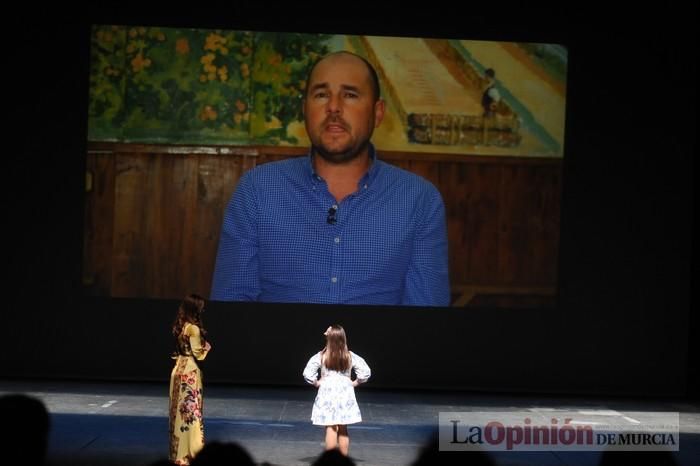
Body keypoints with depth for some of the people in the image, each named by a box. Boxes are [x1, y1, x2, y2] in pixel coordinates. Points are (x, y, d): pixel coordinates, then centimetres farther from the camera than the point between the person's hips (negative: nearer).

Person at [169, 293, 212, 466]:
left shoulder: (179, 326, 7)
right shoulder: (193, 328, -18)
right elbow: (198, 354, -15)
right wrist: (206, 346, 3)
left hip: (178, 368, 8)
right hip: (189, 371, -8)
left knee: (179, 409, 14)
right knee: (189, 411, -2)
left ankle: (177, 451, 20)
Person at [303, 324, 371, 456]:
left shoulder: (321, 356, -8)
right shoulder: (350, 356, -4)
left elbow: (308, 373, -12)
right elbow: (365, 372, -6)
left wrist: (316, 383, 3)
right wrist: (354, 383, 5)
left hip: (327, 393, -2)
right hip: (345, 395, 2)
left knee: (330, 429, 1)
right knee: (343, 430, 10)